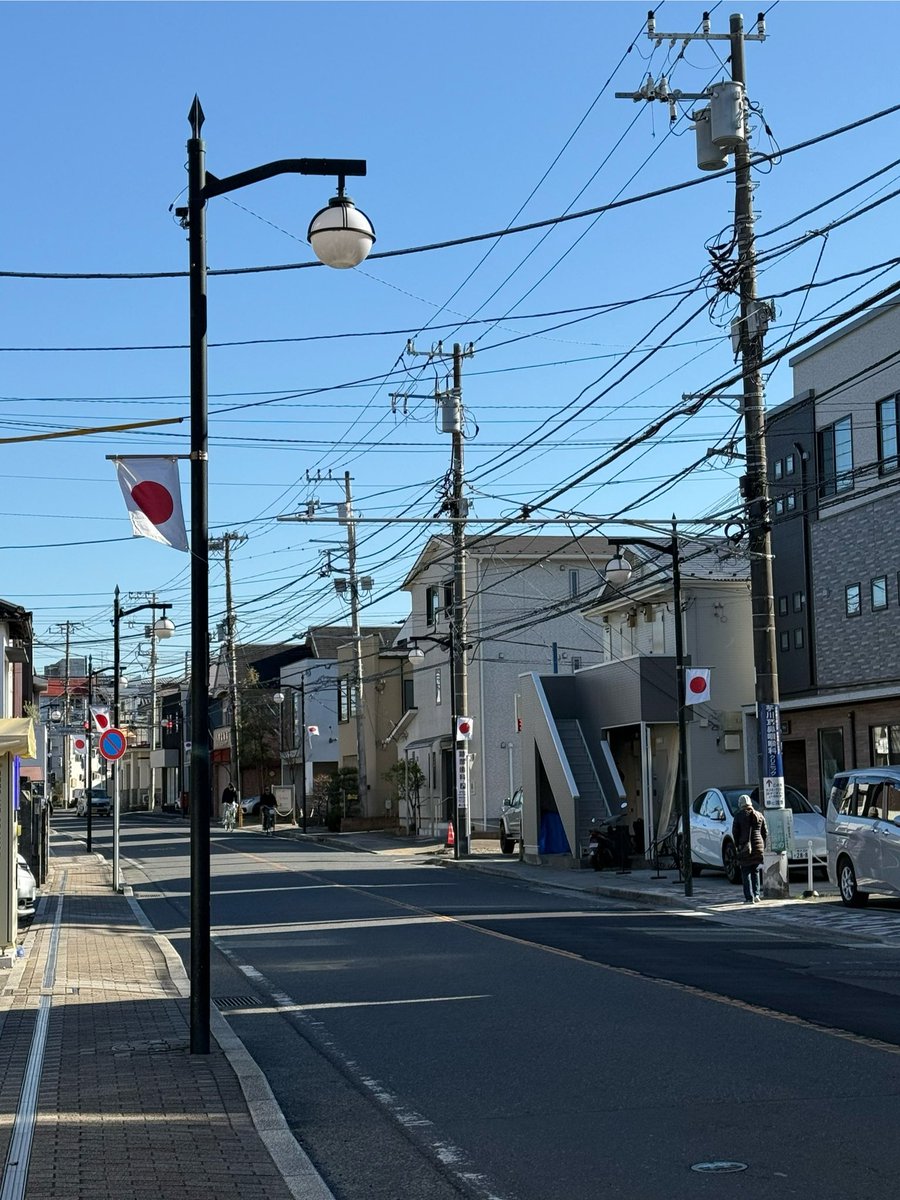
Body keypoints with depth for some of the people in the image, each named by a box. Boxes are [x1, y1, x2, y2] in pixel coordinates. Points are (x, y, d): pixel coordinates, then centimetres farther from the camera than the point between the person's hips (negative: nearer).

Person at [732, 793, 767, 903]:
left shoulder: (739, 816, -4)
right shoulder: (759, 816, 8)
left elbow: (735, 832, -3)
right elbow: (765, 833, 10)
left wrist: (738, 845, 9)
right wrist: (763, 846, 16)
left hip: (745, 848, -3)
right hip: (758, 847, 3)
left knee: (746, 873, 1)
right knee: (756, 871, 15)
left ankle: (749, 897, -4)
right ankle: (756, 894, 7)